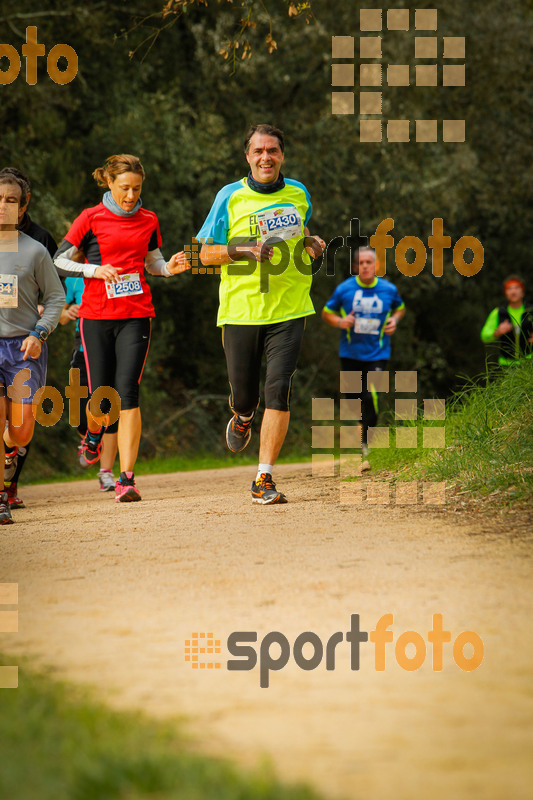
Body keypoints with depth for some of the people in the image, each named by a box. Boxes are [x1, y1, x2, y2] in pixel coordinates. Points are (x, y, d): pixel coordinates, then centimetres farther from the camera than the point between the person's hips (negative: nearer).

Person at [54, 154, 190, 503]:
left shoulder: (148, 221, 9)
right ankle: (94, 433, 40)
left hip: (136, 316, 1)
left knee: (128, 392, -12)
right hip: (96, 317, -1)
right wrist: (95, 270, -14)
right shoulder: (91, 219, 0)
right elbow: (59, 262, 1)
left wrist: (171, 267, -1)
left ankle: (127, 478, -13)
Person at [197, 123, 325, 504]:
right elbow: (206, 252, 0)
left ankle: (264, 480, -10)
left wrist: (311, 243, 3)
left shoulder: (299, 194, 8)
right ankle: (243, 419, 47)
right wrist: (246, 250, -17)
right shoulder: (230, 197, -2)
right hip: (241, 311, -1)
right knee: (244, 396, 7)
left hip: (288, 311, 1)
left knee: (278, 390, -14)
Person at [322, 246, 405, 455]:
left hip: (377, 354, -1)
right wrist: (340, 322, -11)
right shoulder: (344, 289, -2)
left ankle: (366, 441, -5)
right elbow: (327, 313, 9)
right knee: (352, 397, 7)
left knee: (370, 397, -18)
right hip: (350, 354, 1)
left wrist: (395, 320, 0)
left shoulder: (388, 289, 1)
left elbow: (400, 308, 22)